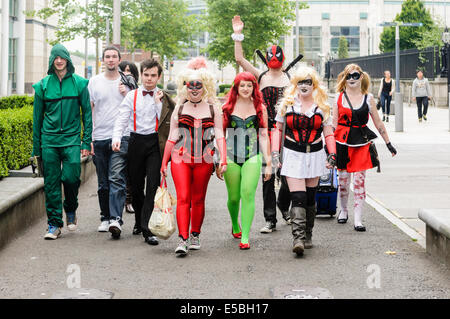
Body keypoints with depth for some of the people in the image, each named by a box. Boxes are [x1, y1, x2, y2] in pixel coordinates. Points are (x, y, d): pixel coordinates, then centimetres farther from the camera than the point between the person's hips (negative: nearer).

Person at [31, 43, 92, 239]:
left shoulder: (79, 83, 3)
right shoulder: (43, 85, 6)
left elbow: (87, 112, 5)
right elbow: (37, 117, 11)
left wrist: (86, 142, -1)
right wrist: (36, 147, 8)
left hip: (72, 138, -1)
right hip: (49, 140, 2)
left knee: (71, 177, -12)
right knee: (51, 182, 0)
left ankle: (70, 210, 17)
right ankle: (54, 224, 8)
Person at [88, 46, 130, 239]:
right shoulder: (94, 82, 8)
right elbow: (88, 109, 9)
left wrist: (126, 95, -8)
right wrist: (88, 136, 2)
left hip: (121, 137, -2)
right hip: (100, 137, 2)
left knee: (117, 179, -14)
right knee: (103, 183, 8)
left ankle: (116, 219, -20)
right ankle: (105, 218, 19)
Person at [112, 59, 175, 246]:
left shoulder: (164, 97, 7)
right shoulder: (132, 96, 7)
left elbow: (163, 120, -3)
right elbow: (122, 118, -1)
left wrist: (158, 101, -8)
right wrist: (117, 137, -16)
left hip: (155, 143, -1)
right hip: (136, 141, 2)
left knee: (152, 186, -11)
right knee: (136, 185, 9)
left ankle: (147, 229, -14)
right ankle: (139, 222, 29)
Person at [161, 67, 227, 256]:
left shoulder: (213, 110, 9)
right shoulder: (179, 109, 10)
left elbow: (219, 136, 5)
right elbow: (172, 137, 12)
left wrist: (223, 159, -8)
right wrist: (164, 162, 9)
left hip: (204, 160, 1)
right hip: (181, 159, 0)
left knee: (198, 200, 6)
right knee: (183, 198, -11)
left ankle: (195, 236, 22)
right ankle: (183, 240, -16)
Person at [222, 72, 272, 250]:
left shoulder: (260, 108, 6)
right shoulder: (227, 108, 6)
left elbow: (264, 136, 7)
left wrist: (268, 162, 4)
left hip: (253, 157, -1)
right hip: (231, 157, 1)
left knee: (248, 194, -14)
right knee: (233, 197, 7)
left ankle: (245, 237, -12)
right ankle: (235, 226, 37)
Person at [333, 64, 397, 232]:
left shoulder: (368, 98, 4)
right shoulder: (339, 97, 4)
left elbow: (378, 123, 10)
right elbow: (334, 123, 6)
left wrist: (388, 143, 11)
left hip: (362, 142, -1)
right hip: (342, 141, 1)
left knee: (359, 180, -6)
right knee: (343, 179, 8)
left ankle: (358, 220, -4)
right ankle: (343, 210, 32)